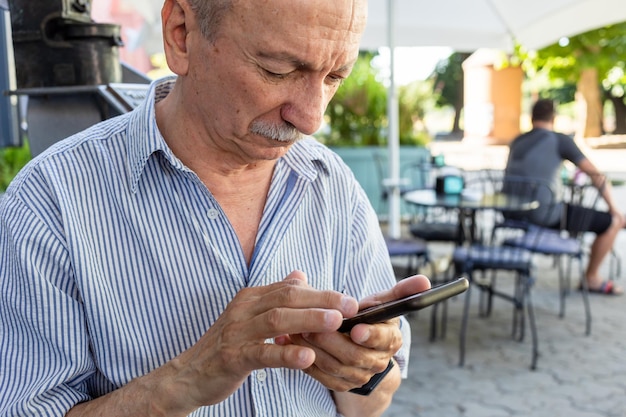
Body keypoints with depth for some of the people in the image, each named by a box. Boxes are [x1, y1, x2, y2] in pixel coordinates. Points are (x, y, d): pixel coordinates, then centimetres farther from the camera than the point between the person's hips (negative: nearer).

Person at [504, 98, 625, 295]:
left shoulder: (516, 142, 13)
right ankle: (592, 277, 20)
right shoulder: (560, 140, -5)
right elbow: (596, 175, -5)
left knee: (572, 209, 36)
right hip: (547, 215, -8)